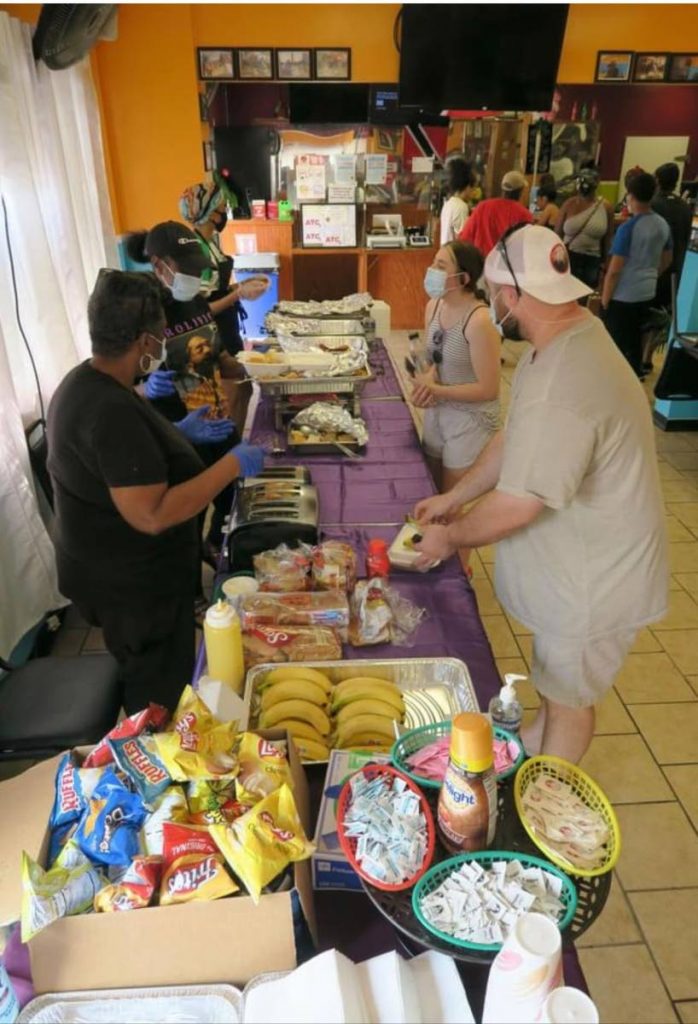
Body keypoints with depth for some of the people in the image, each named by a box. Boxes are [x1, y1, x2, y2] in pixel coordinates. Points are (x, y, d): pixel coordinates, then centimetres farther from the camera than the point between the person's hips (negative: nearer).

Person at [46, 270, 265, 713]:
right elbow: (152, 515, -34)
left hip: (121, 568, 10)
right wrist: (232, 464, -27)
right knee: (159, 692, 14)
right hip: (131, 581, -10)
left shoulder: (89, 382, 1)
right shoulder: (110, 410, -32)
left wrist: (179, 433, 9)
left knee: (149, 677, 30)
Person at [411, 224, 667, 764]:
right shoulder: (571, 335, -2)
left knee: (568, 699, 16)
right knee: (554, 680, 30)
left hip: (593, 579, -9)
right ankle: (536, 740, 55)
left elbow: (514, 508, -29)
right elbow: (513, 440, 7)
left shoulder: (563, 393, -36)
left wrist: (448, 537, -11)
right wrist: (454, 498, 7)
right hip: (573, 560, 9)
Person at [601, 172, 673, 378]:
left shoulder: (628, 228, -19)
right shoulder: (663, 225, 3)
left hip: (623, 295, -7)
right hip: (647, 293, 7)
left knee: (617, 340, 2)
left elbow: (614, 269, -19)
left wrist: (605, 297, -9)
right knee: (635, 336, 20)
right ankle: (635, 373, 33)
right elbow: (667, 261, 16)